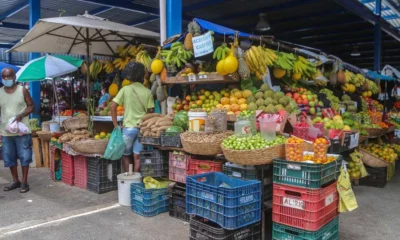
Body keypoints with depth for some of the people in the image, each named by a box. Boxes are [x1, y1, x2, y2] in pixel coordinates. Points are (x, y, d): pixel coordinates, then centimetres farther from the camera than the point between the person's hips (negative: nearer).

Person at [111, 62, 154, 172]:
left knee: (125, 155, 15)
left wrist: (116, 125, -1)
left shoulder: (125, 89, -4)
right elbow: (150, 111, 1)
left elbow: (113, 107, -8)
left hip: (129, 127, -2)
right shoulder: (147, 92, 1)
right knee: (137, 156, 7)